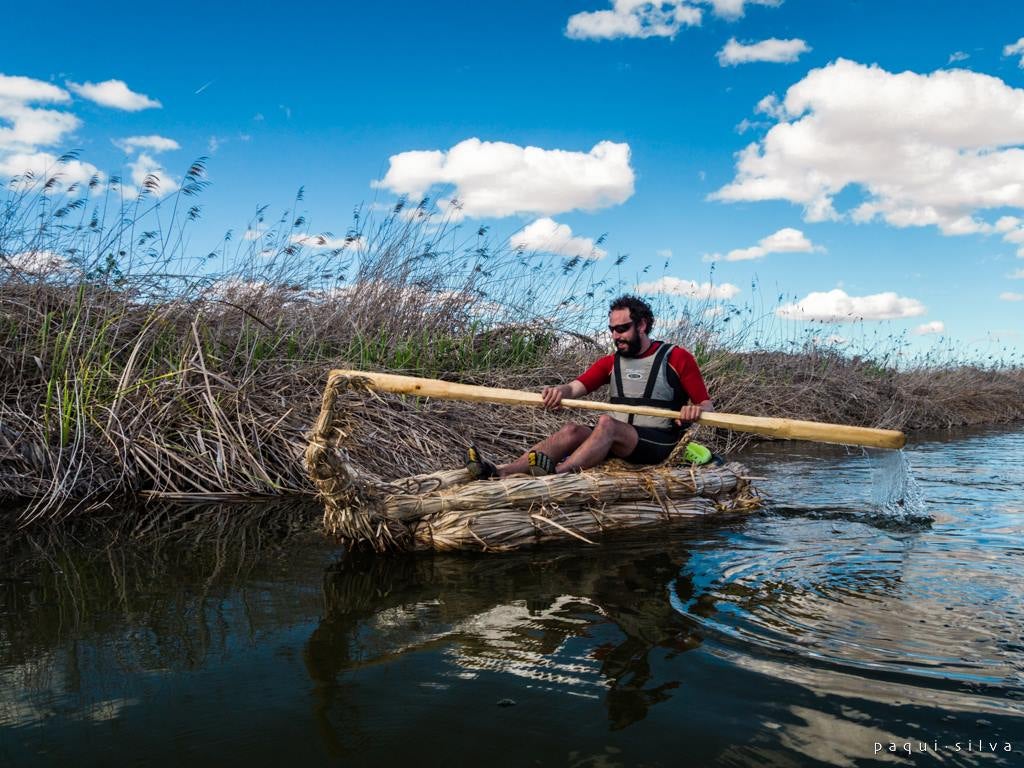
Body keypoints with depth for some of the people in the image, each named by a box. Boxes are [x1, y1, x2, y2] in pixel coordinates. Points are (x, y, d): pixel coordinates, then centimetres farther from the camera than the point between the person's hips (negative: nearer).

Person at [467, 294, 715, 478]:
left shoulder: (676, 358, 1)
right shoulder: (610, 363, 14)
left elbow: (707, 405, 0)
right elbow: (576, 387, -1)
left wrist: (696, 410, -25)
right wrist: (560, 391, -25)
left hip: (659, 444, -5)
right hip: (615, 441, 5)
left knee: (607, 422, -32)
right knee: (573, 430, -22)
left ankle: (557, 473, -57)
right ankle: (500, 473, -40)